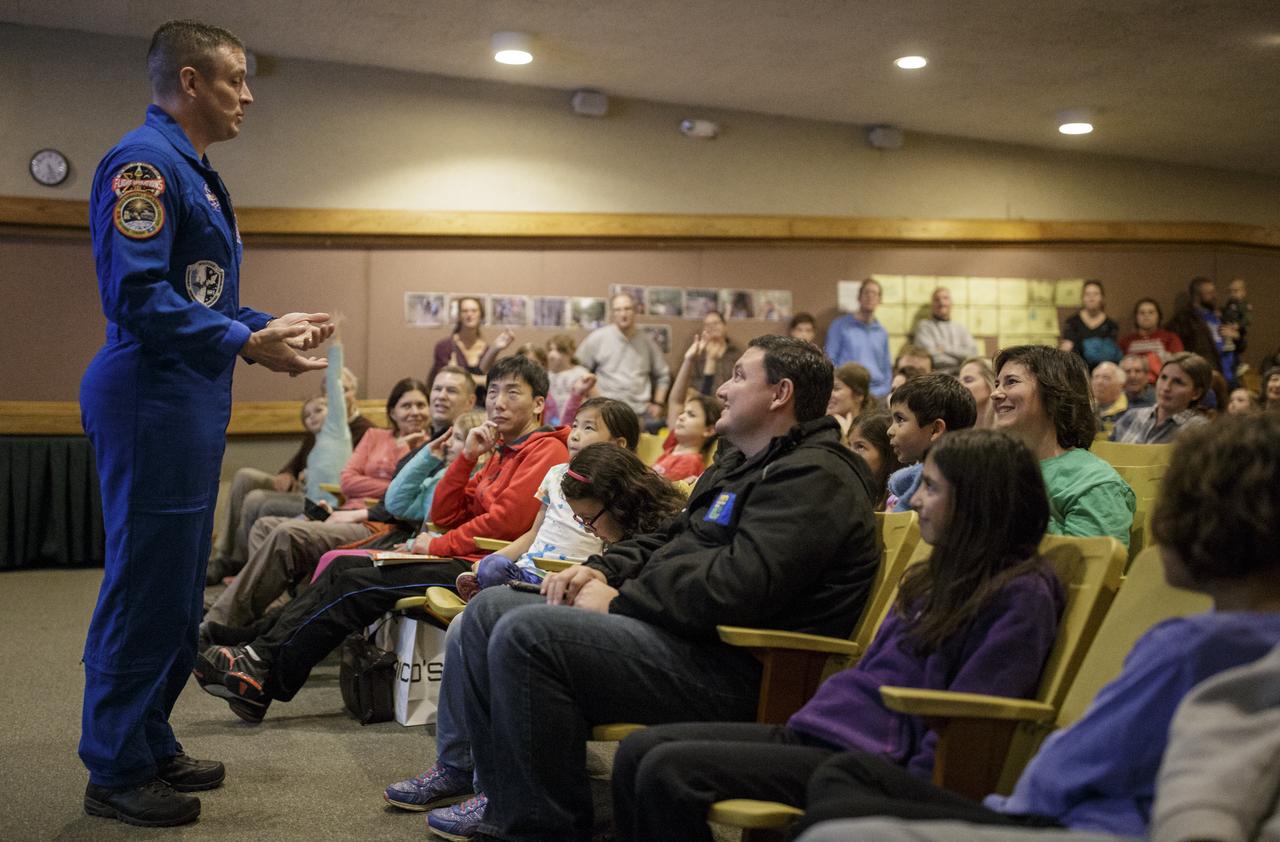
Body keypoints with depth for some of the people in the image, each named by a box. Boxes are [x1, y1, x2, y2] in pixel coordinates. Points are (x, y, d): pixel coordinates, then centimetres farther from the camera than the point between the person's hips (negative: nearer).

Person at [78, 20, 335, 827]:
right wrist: (248, 343, -22)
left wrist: (270, 323, 12)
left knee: (177, 587, 16)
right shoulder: (143, 161, -14)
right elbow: (137, 297, -23)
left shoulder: (194, 171, 18)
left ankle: (150, 744, 28)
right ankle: (117, 771, 8)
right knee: (146, 585, -3)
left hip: (190, 404, 10)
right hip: (150, 402, -10)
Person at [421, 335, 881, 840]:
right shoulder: (741, 463, 23)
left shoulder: (815, 477, -13)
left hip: (729, 669, -11)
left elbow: (738, 585, -25)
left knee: (524, 633, -26)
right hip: (678, 631, 11)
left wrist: (620, 600, -15)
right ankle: (503, 797, 8)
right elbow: (670, 538, 29)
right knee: (489, 609, 9)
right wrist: (601, 569, 7)